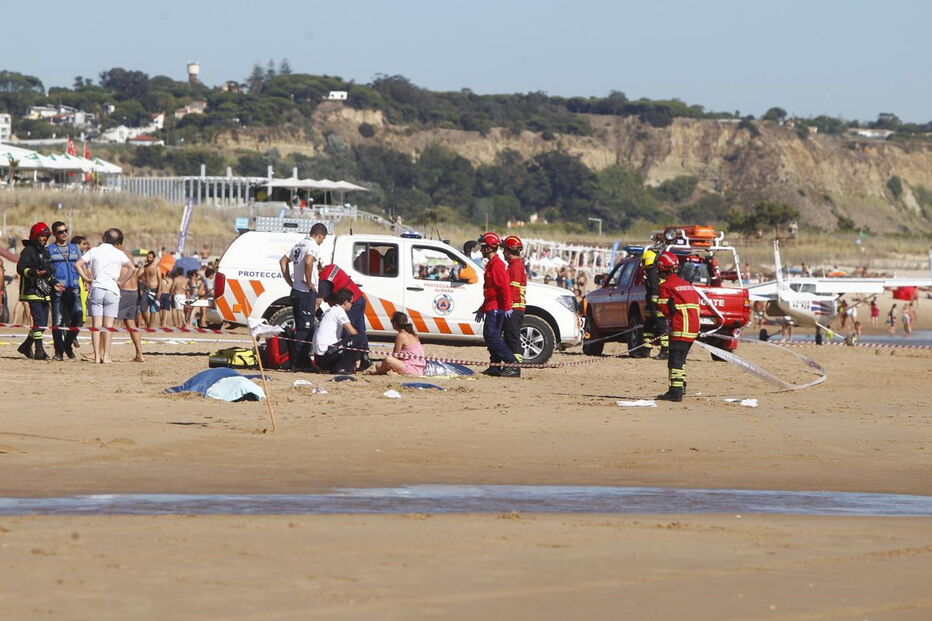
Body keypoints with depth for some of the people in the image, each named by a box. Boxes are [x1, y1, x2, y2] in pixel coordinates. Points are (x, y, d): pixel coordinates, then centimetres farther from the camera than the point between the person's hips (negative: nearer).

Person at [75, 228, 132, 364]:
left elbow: (77, 264, -3)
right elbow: (131, 268, -9)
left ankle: (97, 356, -3)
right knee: (108, 325, 1)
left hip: (96, 289, 1)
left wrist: (87, 278, 4)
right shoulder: (119, 253, 3)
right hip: (112, 290, -1)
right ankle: (106, 356, -3)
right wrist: (121, 281, -1)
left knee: (96, 325, 2)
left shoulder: (94, 251, 6)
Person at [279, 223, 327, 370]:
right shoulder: (313, 246, -13)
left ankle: (304, 361, 20)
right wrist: (309, 282, -20)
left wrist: (290, 282, 17)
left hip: (296, 290, 9)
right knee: (305, 329, -7)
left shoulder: (299, 245, 15)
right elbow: (308, 262, -32)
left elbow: (283, 261, 21)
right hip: (307, 293, -9)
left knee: (301, 327, 15)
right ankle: (298, 363, -7)